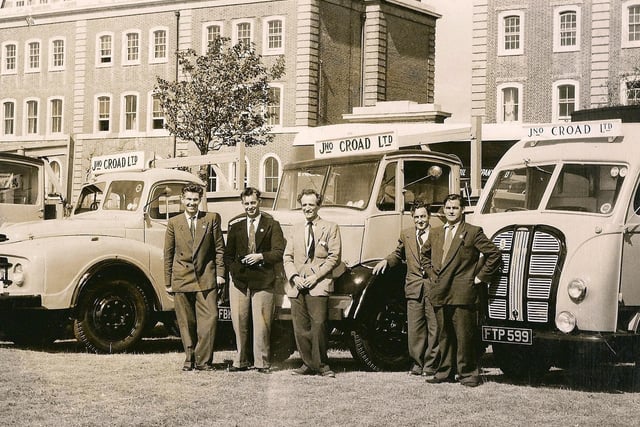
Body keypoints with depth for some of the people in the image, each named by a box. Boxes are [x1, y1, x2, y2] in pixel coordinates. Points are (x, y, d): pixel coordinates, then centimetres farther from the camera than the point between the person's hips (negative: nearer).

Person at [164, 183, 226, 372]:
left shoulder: (212, 219, 6)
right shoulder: (174, 223, 9)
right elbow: (168, 254, 10)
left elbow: (219, 248, 7)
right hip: (181, 279, 1)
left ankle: (203, 360, -3)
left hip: (206, 278, -1)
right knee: (186, 323, 5)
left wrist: (220, 273, -1)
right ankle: (189, 359, 14)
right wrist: (168, 282, 7)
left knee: (209, 318, -9)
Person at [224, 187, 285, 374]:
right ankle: (241, 361, 14)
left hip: (263, 281, -3)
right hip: (239, 280, 3)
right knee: (239, 322, 4)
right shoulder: (235, 224, 11)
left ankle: (262, 362, 7)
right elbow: (228, 253, 17)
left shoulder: (271, 224, 1)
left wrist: (261, 257, -17)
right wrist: (233, 270, 3)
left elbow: (279, 253, -4)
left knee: (262, 323, -1)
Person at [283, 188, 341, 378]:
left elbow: (334, 257, -1)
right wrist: (294, 276, -2)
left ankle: (321, 364, -3)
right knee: (300, 328, 1)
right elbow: (287, 257, 15)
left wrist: (316, 276, -10)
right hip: (297, 286, 4)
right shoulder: (296, 229, 20)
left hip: (318, 284, -4)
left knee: (319, 325, -12)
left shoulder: (330, 228, 7)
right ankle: (308, 363, 9)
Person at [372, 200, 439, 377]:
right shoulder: (406, 235, 14)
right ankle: (418, 363, 13)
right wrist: (386, 261, 10)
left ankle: (431, 364, 7)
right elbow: (399, 254, 28)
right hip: (414, 288, 3)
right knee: (414, 328, 4)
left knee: (434, 327, 0)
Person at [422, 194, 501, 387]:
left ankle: (468, 373, 2)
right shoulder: (435, 233, 16)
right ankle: (446, 372, 16)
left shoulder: (473, 232, -1)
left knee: (464, 334, -5)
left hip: (463, 293, -5)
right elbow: (425, 255, 32)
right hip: (440, 292, 5)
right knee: (444, 335, 10)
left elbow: (494, 254, -3)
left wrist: (480, 277, -5)